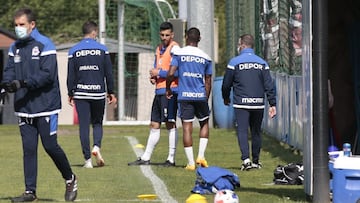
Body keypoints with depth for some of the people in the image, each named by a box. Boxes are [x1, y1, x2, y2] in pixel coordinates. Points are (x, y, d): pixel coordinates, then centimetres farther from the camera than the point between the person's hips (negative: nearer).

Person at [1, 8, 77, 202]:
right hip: (24, 108, 5)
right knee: (28, 148, 4)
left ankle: (70, 179, 19)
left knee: (50, 146, -3)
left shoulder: (45, 45, -10)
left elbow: (47, 74, -18)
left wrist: (24, 83, -26)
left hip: (45, 105, -5)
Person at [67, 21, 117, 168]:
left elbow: (71, 75, 1)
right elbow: (108, 73, 3)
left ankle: (88, 159, 0)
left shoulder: (74, 51, 1)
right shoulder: (102, 49, 1)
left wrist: (70, 94, 7)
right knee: (97, 123, 15)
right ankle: (97, 147, -12)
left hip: (81, 94, 0)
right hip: (98, 93, 0)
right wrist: (111, 92, 10)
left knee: (84, 126, 3)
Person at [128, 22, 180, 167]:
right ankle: (146, 158, 15)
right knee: (154, 124, 11)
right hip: (159, 91, 9)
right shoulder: (159, 49, 18)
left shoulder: (174, 48, -9)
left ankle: (171, 159, -1)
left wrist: (159, 73, -11)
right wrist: (153, 77, 7)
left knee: (170, 124, -5)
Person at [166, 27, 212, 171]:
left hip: (184, 96, -1)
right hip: (200, 96, 1)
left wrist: (168, 89, 7)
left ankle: (190, 162, 0)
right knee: (204, 123, 19)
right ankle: (201, 155, 7)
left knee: (187, 127, 1)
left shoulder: (179, 54, 0)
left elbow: (171, 74, -9)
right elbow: (208, 82, 9)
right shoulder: (205, 57, 6)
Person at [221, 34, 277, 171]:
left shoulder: (235, 62, -3)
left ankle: (246, 159, -21)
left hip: (241, 104, -3)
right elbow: (269, 85, 2)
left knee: (242, 131, -4)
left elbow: (226, 84, 2)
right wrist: (272, 104, 4)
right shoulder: (262, 63, 6)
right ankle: (256, 161, 20)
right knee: (256, 132, 14)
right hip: (258, 104, 3)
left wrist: (226, 98, 20)